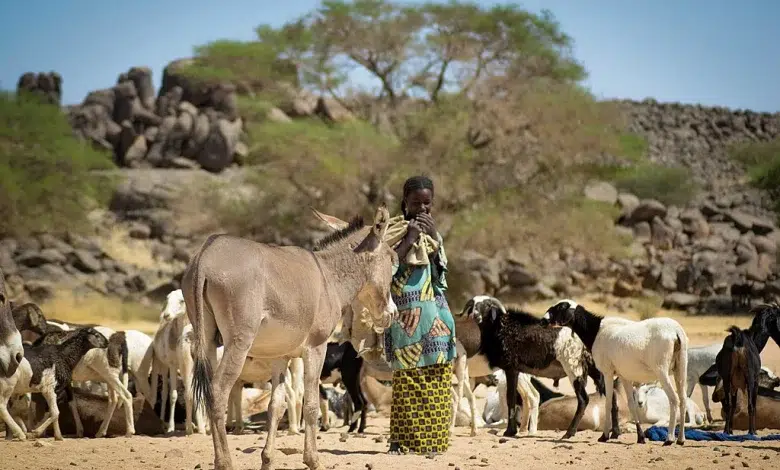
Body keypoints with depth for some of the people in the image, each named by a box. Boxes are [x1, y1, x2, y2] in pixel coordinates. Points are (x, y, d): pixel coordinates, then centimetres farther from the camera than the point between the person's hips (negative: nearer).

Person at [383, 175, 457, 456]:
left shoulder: (431, 229, 16)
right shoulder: (395, 229, -2)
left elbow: (441, 269, 8)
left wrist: (433, 237, -3)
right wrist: (410, 238, -16)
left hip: (435, 311, 6)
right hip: (406, 313, -6)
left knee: (437, 377, 4)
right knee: (407, 375, -8)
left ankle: (431, 438, 10)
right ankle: (401, 439, -3)